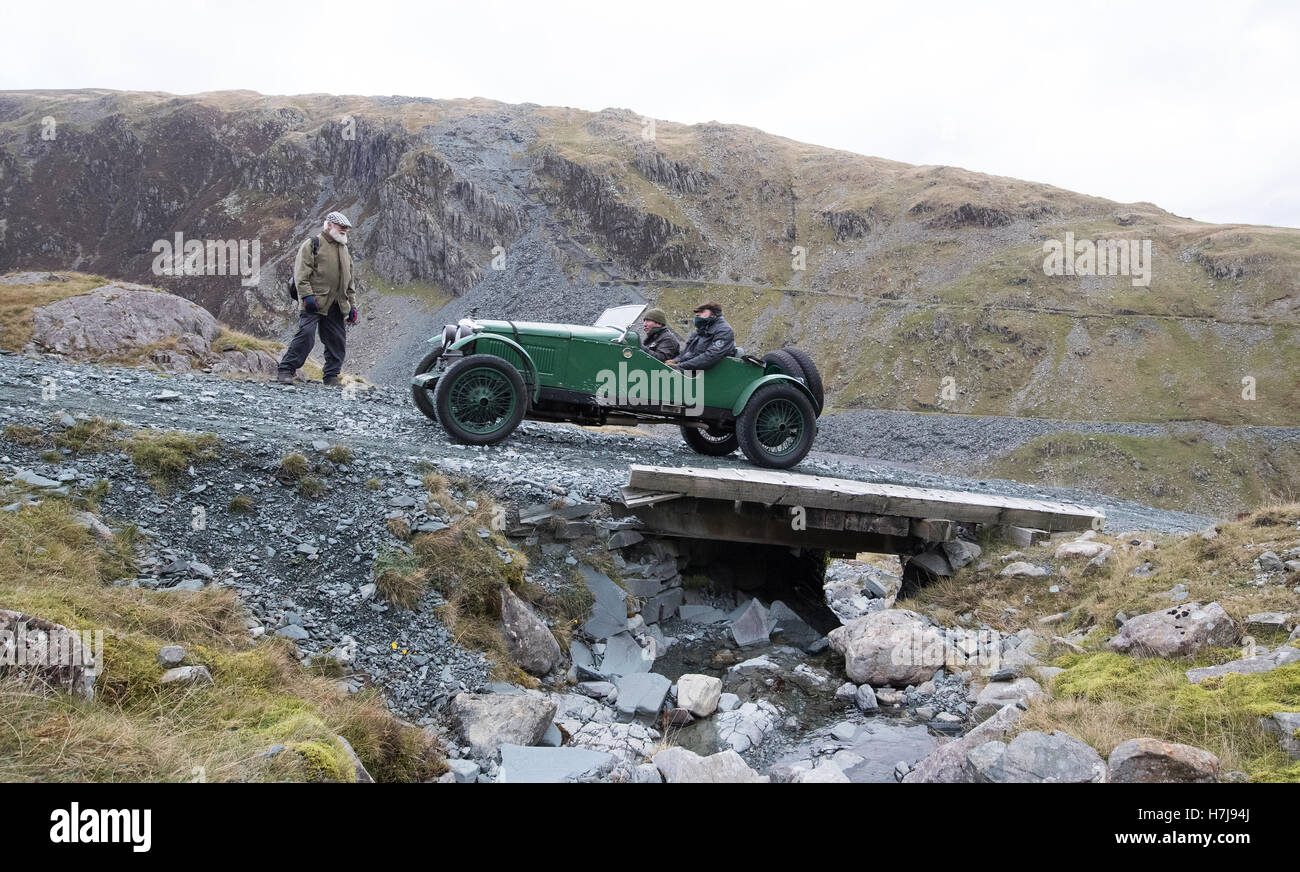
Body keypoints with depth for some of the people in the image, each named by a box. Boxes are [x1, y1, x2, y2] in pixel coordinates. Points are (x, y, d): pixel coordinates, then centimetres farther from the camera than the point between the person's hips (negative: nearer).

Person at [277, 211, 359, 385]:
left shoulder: (345, 250, 23)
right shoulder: (312, 244, 0)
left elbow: (349, 282, 26)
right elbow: (301, 273, -8)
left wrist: (352, 305, 19)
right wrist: (307, 295, -18)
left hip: (336, 306, 7)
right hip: (314, 302, -7)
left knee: (337, 341, 4)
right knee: (306, 335, -16)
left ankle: (331, 377, 13)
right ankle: (285, 371, -9)